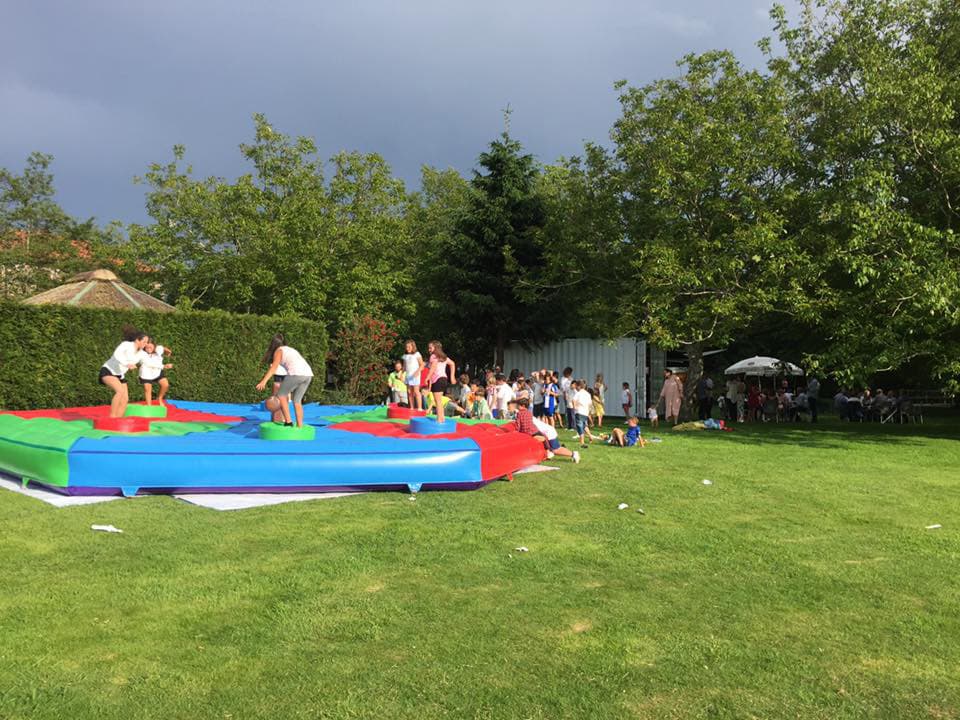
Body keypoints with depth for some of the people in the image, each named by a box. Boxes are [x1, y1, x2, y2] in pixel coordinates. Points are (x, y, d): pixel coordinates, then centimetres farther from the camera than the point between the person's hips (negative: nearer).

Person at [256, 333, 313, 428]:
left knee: (281, 395, 11)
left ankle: (288, 422, 5)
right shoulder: (291, 350, 34)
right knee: (297, 401, 17)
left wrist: (263, 381, -15)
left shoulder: (278, 350, 12)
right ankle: (300, 427, 13)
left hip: (296, 373, -7)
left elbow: (274, 367, -5)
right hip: (308, 374, 7)